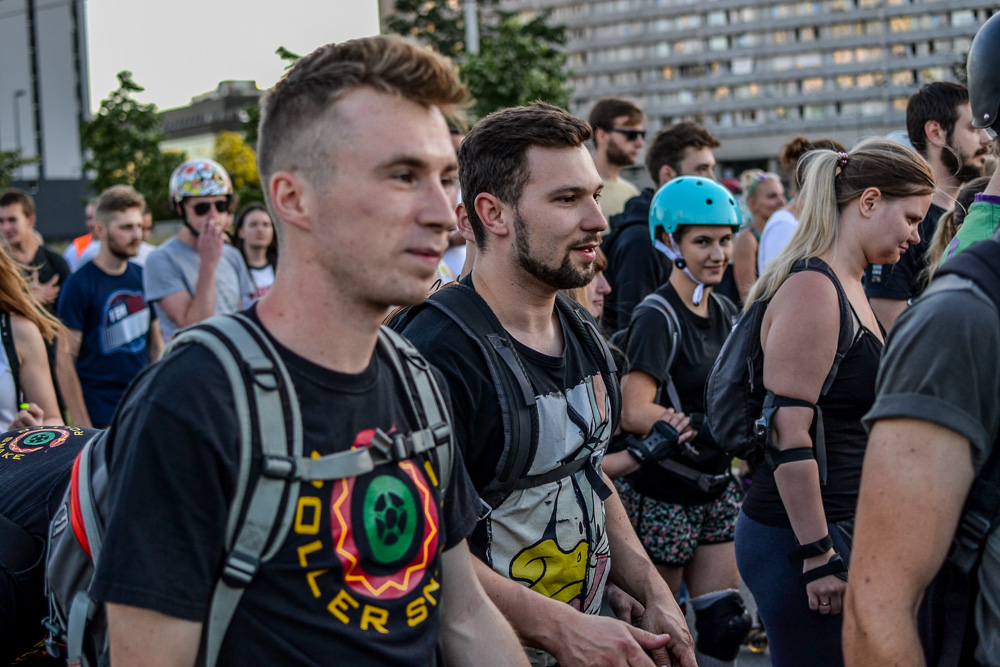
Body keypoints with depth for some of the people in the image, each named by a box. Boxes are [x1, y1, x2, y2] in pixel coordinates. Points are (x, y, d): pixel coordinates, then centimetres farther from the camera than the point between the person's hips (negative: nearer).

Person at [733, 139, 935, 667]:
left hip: (841, 529, 10)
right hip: (798, 541, -10)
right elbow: (788, 434, -21)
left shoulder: (848, 287, 15)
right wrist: (817, 556, -21)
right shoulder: (811, 288, -16)